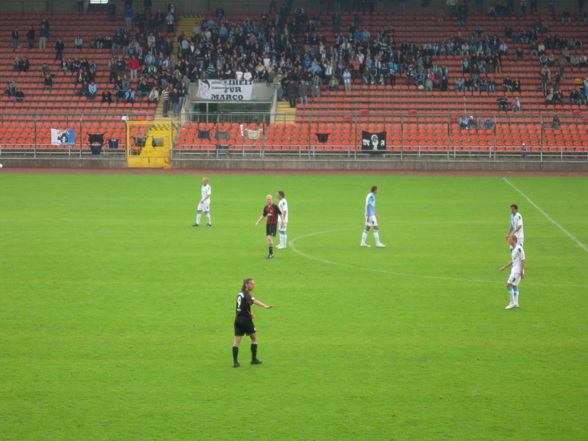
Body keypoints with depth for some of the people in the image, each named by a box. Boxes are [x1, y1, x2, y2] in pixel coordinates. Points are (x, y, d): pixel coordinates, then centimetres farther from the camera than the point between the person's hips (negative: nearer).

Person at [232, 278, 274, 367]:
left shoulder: (240, 293, 11)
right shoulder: (246, 294, -14)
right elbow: (254, 301, -34)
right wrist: (265, 306, -48)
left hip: (238, 319, 7)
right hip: (246, 319, -7)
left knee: (236, 340, 2)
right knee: (254, 338, 11)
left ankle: (235, 361, -4)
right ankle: (254, 359, 18)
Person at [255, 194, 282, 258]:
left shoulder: (275, 207, -10)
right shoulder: (266, 207, 8)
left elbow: (280, 214, -6)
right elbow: (263, 215, 20)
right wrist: (258, 222, 14)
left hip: (273, 224, -7)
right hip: (268, 224, 7)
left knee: (269, 238, -15)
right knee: (269, 239, 9)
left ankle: (271, 254, -9)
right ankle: (271, 254, 17)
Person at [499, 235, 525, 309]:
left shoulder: (519, 248, -16)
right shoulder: (513, 248, 15)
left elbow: (523, 260, -18)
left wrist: (521, 271, -20)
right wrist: (504, 267, 20)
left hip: (518, 271, -10)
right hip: (514, 270, 10)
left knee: (509, 285, -12)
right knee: (514, 286, 11)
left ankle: (512, 302, -8)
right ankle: (516, 303, 13)